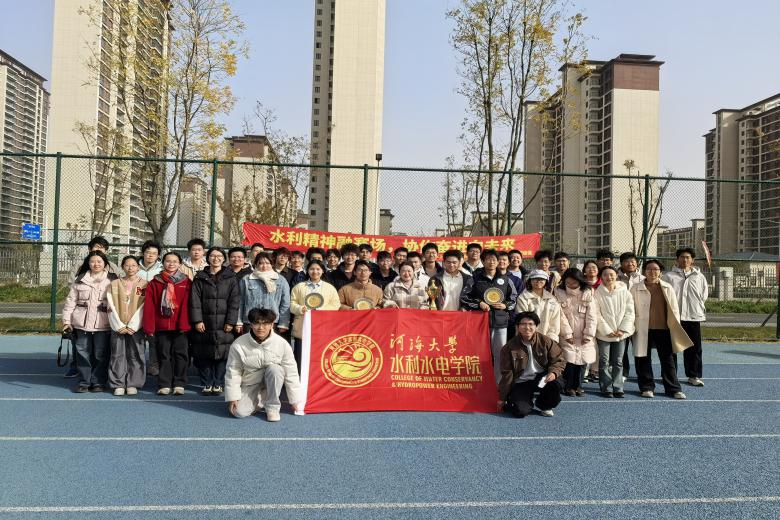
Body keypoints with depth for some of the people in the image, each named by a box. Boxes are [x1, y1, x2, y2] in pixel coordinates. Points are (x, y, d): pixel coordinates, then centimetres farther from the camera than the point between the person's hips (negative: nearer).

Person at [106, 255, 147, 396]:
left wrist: (132, 326, -10)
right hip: (118, 326, 2)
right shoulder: (114, 284, 9)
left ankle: (133, 384, 8)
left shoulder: (145, 284, 4)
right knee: (118, 354, 2)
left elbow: (143, 307, -3)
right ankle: (118, 385, 9)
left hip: (136, 326, -1)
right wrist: (119, 326, -7)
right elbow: (111, 307, 3)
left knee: (135, 355, 0)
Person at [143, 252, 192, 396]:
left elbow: (187, 304, -4)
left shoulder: (186, 282, 3)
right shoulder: (155, 282, 5)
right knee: (164, 356, 7)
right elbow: (149, 306, 1)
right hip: (161, 327, 1)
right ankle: (164, 385, 13)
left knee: (181, 355, 3)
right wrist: (149, 327, -5)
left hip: (180, 327, -1)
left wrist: (184, 324, -12)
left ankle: (179, 384, 12)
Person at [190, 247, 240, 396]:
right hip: (204, 323, 1)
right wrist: (197, 320, -6)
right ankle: (206, 384, 15)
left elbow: (234, 301, 0)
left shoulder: (231, 277, 6)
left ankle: (218, 384, 10)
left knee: (222, 355, -2)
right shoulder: (200, 277, 9)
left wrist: (231, 322, -7)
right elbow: (195, 300, 3)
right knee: (204, 355, 3)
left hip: (223, 324, -1)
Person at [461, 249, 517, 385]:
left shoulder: (505, 280, 10)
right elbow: (464, 297, 3)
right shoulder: (476, 279, 3)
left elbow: (514, 299, 17)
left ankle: (499, 382, 11)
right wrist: (479, 303, -7)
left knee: (501, 353, 2)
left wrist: (505, 305, -1)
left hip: (501, 322, 2)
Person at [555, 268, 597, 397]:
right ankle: (568, 386, 9)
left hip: (584, 335, 2)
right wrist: (567, 333, -9)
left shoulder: (587, 293, -4)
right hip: (568, 335, -1)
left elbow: (591, 315, -4)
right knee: (569, 360, -8)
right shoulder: (559, 292, -6)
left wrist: (588, 334, -7)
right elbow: (561, 315, -7)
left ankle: (578, 385, 19)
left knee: (583, 359, 2)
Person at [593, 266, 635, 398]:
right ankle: (606, 388, 9)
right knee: (604, 362, 2)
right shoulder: (597, 294, -5)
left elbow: (629, 313, 0)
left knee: (618, 362, 7)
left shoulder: (625, 292, 1)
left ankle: (617, 388, 14)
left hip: (621, 333, 2)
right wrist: (608, 331, -12)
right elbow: (597, 315, -8)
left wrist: (622, 330, -9)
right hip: (604, 333, -2)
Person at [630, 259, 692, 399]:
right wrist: (632, 327, -2)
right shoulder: (636, 289, 1)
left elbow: (674, 309, 9)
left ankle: (673, 389, 15)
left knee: (669, 360, 5)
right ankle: (647, 387, 18)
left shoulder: (667, 288, 7)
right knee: (643, 360, 6)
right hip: (643, 331, -1)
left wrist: (676, 328, 4)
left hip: (663, 329, 1)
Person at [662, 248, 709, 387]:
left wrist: (696, 307, 9)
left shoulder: (699, 277, 11)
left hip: (693, 316, 3)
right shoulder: (668, 276, 3)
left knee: (695, 347, 5)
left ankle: (694, 376, 16)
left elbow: (704, 296, 17)